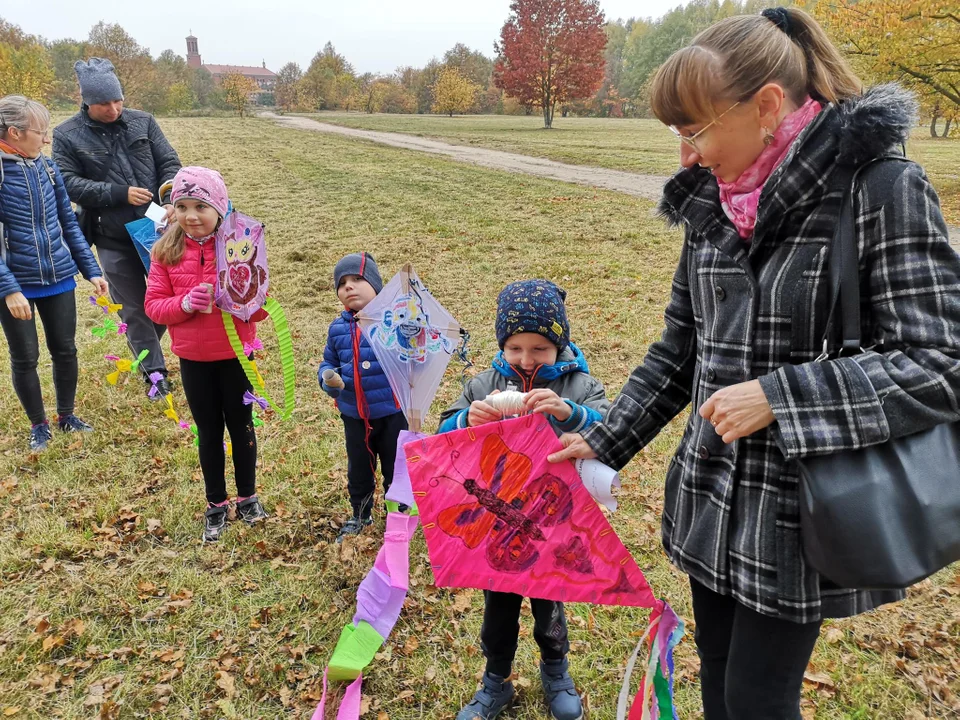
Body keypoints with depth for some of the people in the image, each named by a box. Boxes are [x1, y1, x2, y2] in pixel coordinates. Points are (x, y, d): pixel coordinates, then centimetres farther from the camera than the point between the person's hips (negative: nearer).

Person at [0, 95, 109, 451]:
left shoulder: (47, 167, 1)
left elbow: (68, 223, 9)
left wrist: (91, 270, 7)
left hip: (59, 278, 4)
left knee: (65, 350, 14)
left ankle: (66, 415, 34)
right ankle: (38, 425, 28)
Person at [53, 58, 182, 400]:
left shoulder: (143, 121, 3)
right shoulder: (66, 136, -3)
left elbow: (169, 163, 1)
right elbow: (69, 184, -9)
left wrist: (170, 202, -17)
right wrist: (121, 193, -19)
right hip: (113, 240, -2)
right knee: (134, 309, 6)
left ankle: (145, 351, 38)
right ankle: (154, 373, 20)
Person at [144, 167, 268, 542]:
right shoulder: (165, 252, -4)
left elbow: (261, 306, -8)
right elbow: (153, 306, -4)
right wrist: (184, 304, -22)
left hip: (236, 353, -2)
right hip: (192, 358, 2)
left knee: (241, 425, 14)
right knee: (208, 430, 15)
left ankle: (247, 496, 33)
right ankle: (216, 504, 30)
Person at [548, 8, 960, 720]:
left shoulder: (883, 192, -15)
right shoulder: (712, 201, 4)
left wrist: (777, 397, -24)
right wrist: (604, 442, 9)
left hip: (802, 514, -6)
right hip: (712, 499, 6)